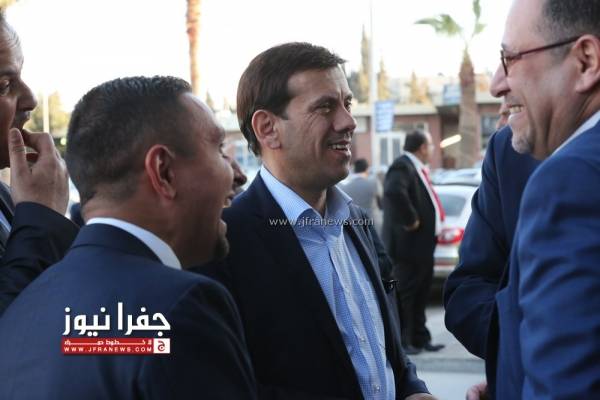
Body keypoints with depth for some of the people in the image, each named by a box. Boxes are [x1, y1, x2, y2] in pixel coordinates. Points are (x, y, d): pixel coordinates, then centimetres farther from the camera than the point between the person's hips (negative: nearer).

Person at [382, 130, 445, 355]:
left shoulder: (416, 168, 16)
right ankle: (401, 342, 3)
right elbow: (394, 192, -35)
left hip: (423, 245, 10)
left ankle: (419, 339, 24)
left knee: (421, 294, 15)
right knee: (405, 294, -3)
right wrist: (410, 221, -25)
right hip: (407, 245, -10)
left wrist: (433, 226, 11)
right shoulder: (402, 167, -16)